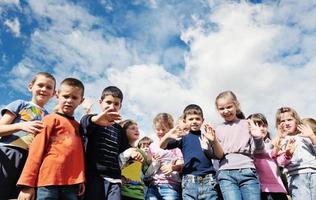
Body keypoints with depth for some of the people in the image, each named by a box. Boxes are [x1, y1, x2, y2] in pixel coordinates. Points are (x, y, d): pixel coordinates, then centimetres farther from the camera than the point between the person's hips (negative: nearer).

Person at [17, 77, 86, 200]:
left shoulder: (77, 126, 16)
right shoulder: (51, 119, 1)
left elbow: (79, 154, 13)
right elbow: (36, 151, -3)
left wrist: (81, 179, 4)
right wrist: (27, 184, -7)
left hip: (71, 184, 5)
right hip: (48, 181, -5)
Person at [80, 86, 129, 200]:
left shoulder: (119, 129, 19)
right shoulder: (93, 121, 1)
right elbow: (84, 123, -24)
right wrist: (95, 119, -47)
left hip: (114, 177, 4)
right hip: (94, 174, -4)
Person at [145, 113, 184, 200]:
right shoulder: (152, 146, 17)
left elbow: (181, 163, 0)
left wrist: (173, 167, -21)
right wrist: (154, 162, -2)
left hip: (170, 184, -3)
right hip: (153, 184, 4)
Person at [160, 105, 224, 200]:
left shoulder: (207, 135, 10)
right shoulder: (183, 138, 9)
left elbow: (220, 155, 4)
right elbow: (162, 146, 1)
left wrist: (214, 140, -16)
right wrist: (167, 136, -22)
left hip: (208, 180, 0)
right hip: (189, 181, 0)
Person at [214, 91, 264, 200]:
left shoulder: (247, 124, 11)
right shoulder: (218, 129, 16)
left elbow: (257, 150, 8)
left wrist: (257, 137, -12)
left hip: (247, 171, 0)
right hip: (226, 173, 1)